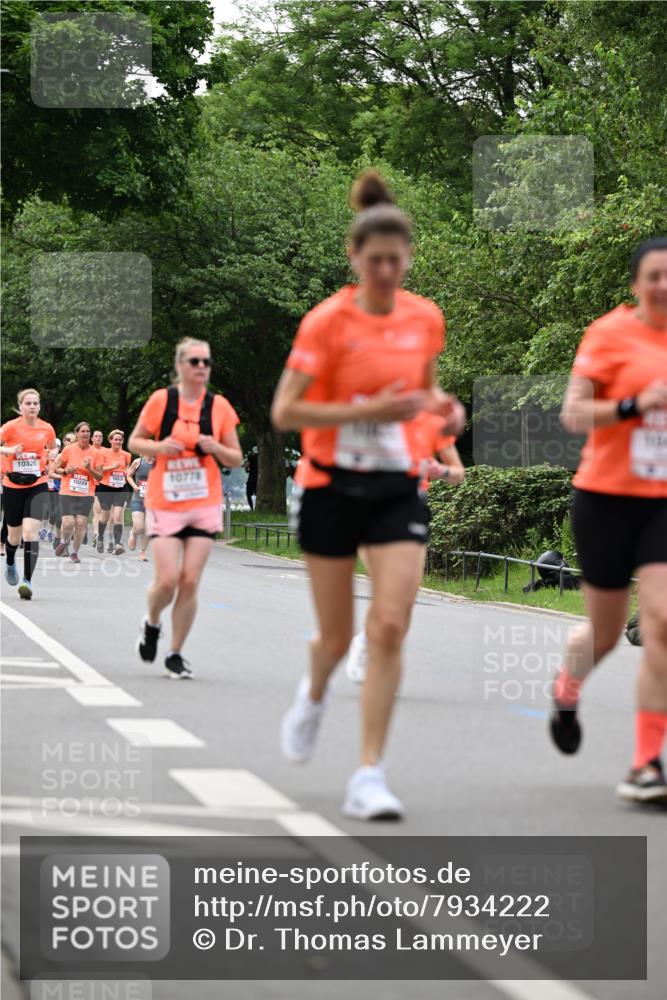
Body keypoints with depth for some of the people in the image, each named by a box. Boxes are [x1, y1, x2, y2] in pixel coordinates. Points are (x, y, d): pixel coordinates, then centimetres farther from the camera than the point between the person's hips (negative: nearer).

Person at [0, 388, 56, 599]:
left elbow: (52, 448, 22)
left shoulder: (47, 429, 1)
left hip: (37, 486, 1)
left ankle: (27, 580, -18)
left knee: (31, 530, -18)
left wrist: (50, 459, 7)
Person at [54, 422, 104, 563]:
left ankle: (74, 553, 11)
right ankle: (64, 542, 22)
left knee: (81, 523, -7)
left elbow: (99, 477, 5)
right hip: (68, 492, -1)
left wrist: (89, 468, -13)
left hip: (86, 494, 1)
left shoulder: (96, 453, 2)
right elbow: (56, 468, 9)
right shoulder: (68, 449, 1)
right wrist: (66, 471, -12)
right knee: (68, 522, -12)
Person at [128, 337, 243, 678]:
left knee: (190, 581, -3)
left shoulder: (219, 406, 2)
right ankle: (151, 624, 23)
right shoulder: (161, 400, -3)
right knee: (167, 580, -10)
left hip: (205, 506, 2)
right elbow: (135, 441, 6)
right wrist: (159, 447, -13)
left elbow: (236, 459, 8)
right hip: (164, 505, -2)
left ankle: (175, 654, 11)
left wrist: (215, 448, -13)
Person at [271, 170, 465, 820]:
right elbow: (284, 412, -15)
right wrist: (370, 410, -24)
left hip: (397, 490, 2)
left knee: (390, 627, -12)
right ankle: (314, 695, 45)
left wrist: (443, 407, -2)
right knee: (338, 635, 8)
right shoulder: (327, 322, -11)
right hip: (332, 489, -2)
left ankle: (369, 777, -8)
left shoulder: (426, 318, 2)